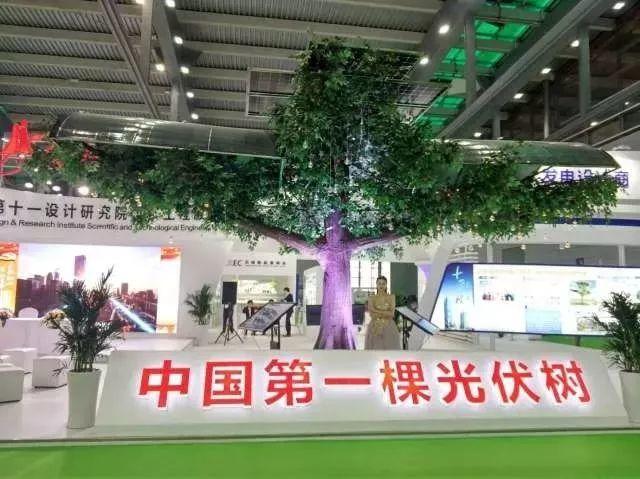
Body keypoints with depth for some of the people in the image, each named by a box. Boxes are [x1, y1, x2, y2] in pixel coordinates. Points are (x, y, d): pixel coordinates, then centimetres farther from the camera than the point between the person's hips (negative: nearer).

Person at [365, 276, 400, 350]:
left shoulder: (391, 297, 3)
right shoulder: (371, 298, 3)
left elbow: (391, 313, -9)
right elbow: (372, 314, -8)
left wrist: (377, 311, -11)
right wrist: (385, 312, -11)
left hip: (388, 328, 0)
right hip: (375, 328, 0)